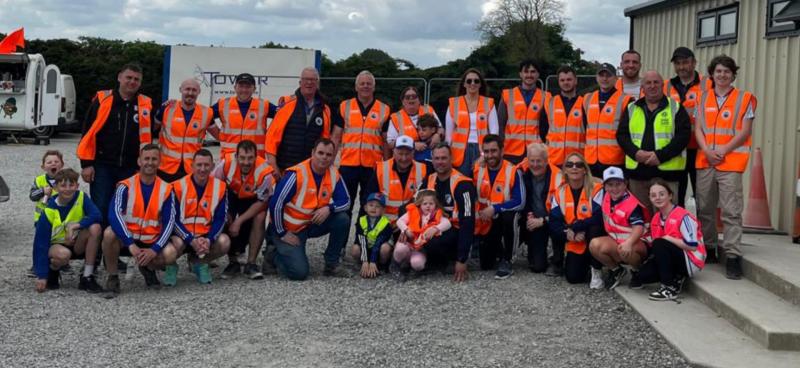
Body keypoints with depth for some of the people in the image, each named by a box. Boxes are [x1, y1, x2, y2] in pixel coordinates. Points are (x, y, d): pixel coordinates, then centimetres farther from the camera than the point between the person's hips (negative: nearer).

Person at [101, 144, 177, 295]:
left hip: (152, 242, 1)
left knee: (170, 253, -29)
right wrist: (131, 245, -32)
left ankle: (148, 268, 8)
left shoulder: (166, 189, -1)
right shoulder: (126, 186, -7)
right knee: (109, 233, -33)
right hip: (126, 239, -1)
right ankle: (112, 277, -10)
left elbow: (169, 222, -6)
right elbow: (114, 215, -22)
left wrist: (154, 250, -21)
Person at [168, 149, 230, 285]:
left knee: (224, 242, -26)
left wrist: (209, 240, -21)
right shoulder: (178, 186, -8)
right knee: (176, 243, -35)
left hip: (206, 235, 3)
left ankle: (198, 263, 7)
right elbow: (174, 219, -10)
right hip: (183, 235, -2)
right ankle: (172, 266, 4)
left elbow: (220, 219, -3)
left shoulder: (220, 187, -2)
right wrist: (192, 241, -23)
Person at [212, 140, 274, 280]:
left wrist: (239, 221, -25)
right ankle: (233, 262, -3)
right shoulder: (227, 163, -31)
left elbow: (261, 202, -20)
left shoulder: (264, 171, -33)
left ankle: (251, 263, -12)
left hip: (253, 200, -1)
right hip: (230, 195, 1)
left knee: (260, 218, -27)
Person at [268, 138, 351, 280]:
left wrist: (329, 208, -23)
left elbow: (345, 201, -2)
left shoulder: (334, 174, -7)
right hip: (288, 229, -6)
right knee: (299, 272, -20)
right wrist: (282, 234, -15)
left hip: (312, 224, 6)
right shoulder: (296, 174, -24)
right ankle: (274, 255, 13)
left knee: (342, 219, -18)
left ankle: (331, 265, -1)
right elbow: (275, 204, -22)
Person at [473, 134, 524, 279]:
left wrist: (494, 209, -28)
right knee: (485, 265, 0)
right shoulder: (476, 170, -6)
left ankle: (506, 261, -21)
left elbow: (520, 202, -24)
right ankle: (499, 249, 37)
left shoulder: (513, 171, -18)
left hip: (506, 217, -3)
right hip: (486, 222, 3)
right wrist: (478, 213, -11)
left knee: (509, 216, -39)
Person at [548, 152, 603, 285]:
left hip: (593, 240, -3)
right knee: (573, 277, -16)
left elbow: (598, 218, -23)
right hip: (574, 243, 3)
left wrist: (572, 227, -22)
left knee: (594, 228, -36)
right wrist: (568, 234, -23)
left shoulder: (596, 189, -12)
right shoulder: (559, 192, 1)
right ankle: (585, 263, 22)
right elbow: (554, 222, -4)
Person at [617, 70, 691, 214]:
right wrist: (636, 152, -10)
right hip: (637, 171, 3)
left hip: (666, 171, -3)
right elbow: (621, 135, 9)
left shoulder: (676, 108, 4)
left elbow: (683, 135, -6)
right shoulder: (631, 109, 14)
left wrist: (660, 155, -15)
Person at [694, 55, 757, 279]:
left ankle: (733, 256, -10)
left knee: (731, 211, -9)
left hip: (731, 162, -4)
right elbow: (698, 128, 8)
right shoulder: (704, 99, 14)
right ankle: (708, 249, 21)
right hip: (705, 161, 4)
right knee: (704, 208, 9)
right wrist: (707, 150, -8)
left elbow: (745, 132, -3)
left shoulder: (744, 99, 3)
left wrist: (723, 151, -11)